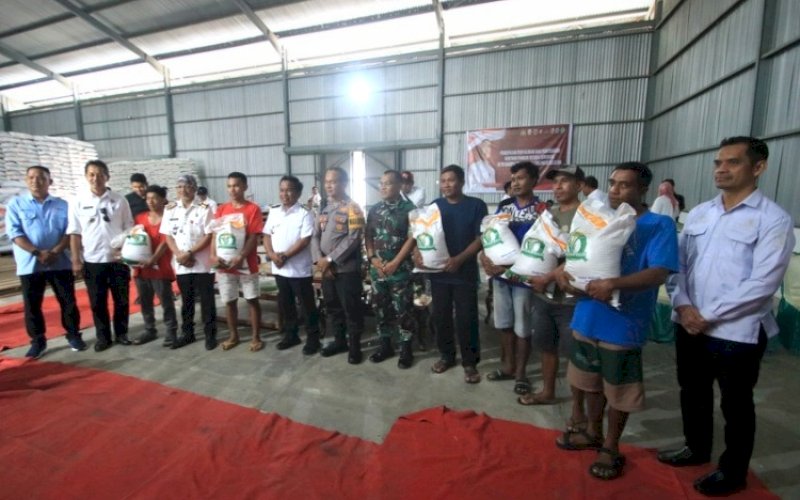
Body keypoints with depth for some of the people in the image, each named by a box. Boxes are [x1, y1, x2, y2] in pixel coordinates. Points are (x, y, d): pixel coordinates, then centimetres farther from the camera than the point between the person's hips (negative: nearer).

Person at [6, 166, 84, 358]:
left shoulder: (62, 205, 7)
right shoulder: (16, 203, 3)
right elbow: (14, 233, -5)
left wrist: (55, 251, -14)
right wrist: (38, 253, -17)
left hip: (60, 262, 0)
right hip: (30, 264, 0)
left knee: (68, 301, 4)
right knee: (32, 305, 6)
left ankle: (73, 335, 17)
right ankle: (37, 341, 18)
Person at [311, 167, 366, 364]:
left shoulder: (352, 208, -8)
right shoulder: (323, 209, 13)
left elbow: (353, 238, -17)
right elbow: (315, 236, 9)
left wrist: (329, 259, -16)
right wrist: (319, 260, -7)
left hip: (347, 269, -6)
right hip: (327, 269, 7)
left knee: (351, 309, 3)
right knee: (332, 307, 16)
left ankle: (354, 345, 18)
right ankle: (339, 340, 32)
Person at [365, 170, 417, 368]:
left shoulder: (409, 208, -6)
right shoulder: (374, 210, 10)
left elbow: (412, 238, -11)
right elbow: (368, 236, 10)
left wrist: (394, 263, -14)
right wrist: (373, 259, -6)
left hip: (400, 269, -5)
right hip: (377, 269, 5)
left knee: (403, 310, 2)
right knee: (380, 309, 12)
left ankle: (406, 349, 18)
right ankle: (385, 345, 28)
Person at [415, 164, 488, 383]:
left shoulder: (476, 205, -1)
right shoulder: (433, 206, 9)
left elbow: (481, 238, -7)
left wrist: (459, 259, -19)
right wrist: (418, 252, -12)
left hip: (465, 272, -3)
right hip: (438, 271, 4)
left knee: (466, 319, 2)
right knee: (440, 316, 11)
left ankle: (470, 362, 18)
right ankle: (446, 355, 29)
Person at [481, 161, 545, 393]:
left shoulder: (541, 210, -9)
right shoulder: (503, 207, 7)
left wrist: (509, 267, -21)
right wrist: (485, 256, -11)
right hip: (500, 274, 5)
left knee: (522, 327, 8)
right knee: (504, 323, 15)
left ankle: (520, 372, 25)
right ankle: (508, 366, 33)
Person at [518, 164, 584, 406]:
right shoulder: (548, 213, 11)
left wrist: (548, 278, -19)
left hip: (570, 298, -6)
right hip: (542, 295, 6)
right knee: (547, 346, 18)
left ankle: (579, 406, 25)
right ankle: (547, 392, 37)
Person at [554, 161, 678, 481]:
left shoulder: (659, 225, -9)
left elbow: (658, 274, -19)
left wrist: (612, 284, -33)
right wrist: (562, 271, -9)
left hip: (623, 324, -5)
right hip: (587, 317, 6)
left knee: (618, 390, 12)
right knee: (591, 381, 20)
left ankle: (611, 447, 32)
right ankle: (592, 432, 41)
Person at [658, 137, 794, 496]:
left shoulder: (773, 219, -9)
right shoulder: (699, 214, 8)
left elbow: (763, 283, -16)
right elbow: (676, 263, 6)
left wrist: (709, 316, -16)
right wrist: (682, 305, -9)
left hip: (737, 333, -5)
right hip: (688, 327, 5)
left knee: (735, 405, 13)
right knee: (693, 393, 20)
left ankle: (732, 471, 34)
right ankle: (696, 448, 42)